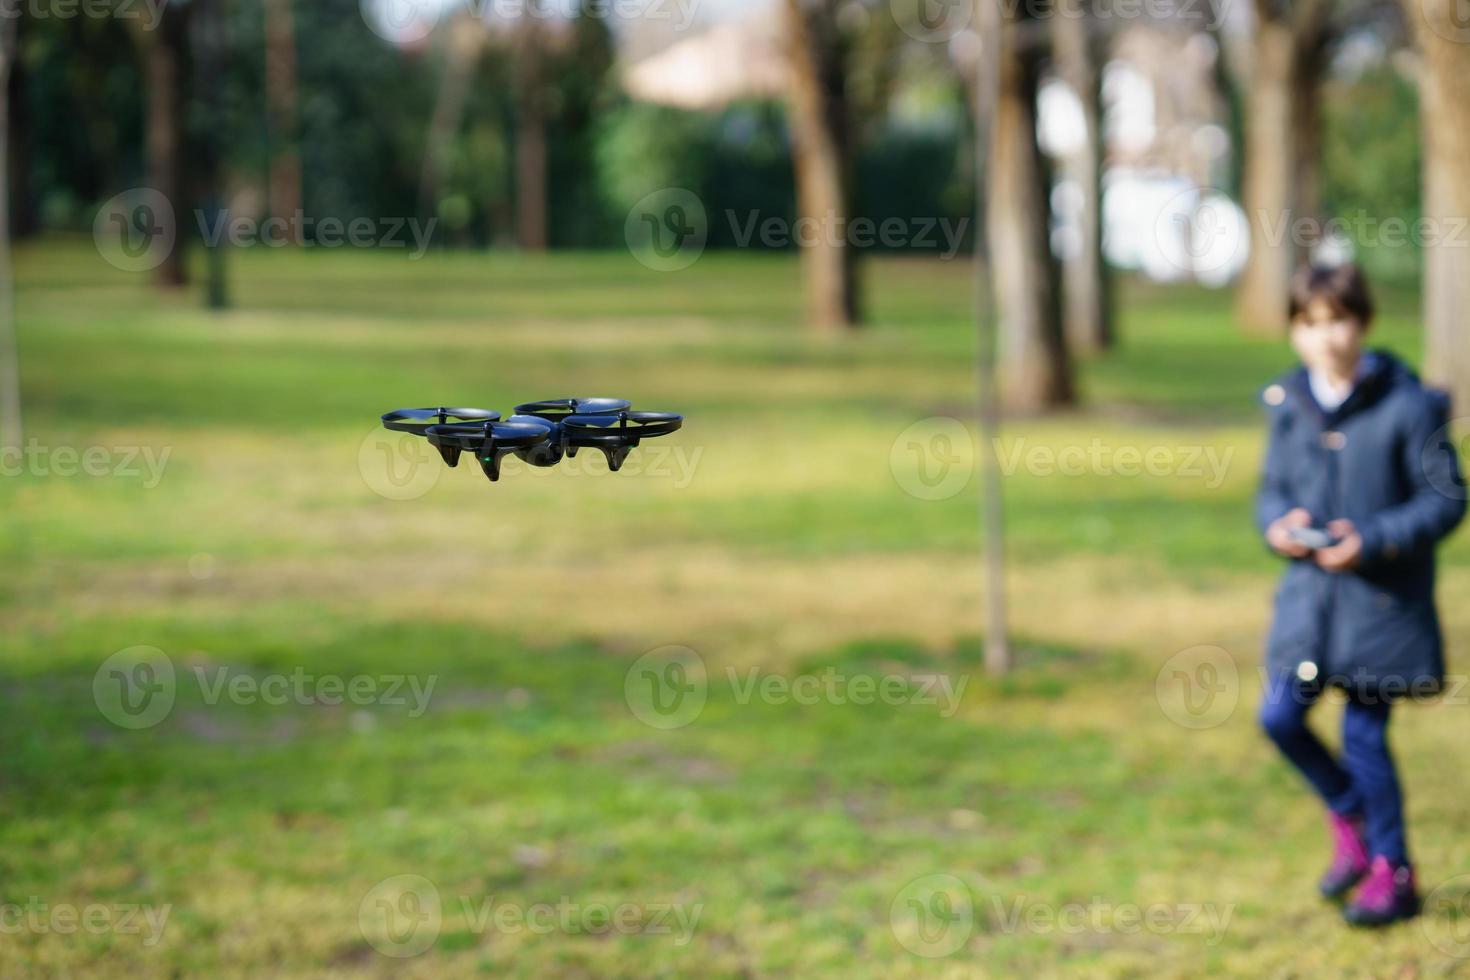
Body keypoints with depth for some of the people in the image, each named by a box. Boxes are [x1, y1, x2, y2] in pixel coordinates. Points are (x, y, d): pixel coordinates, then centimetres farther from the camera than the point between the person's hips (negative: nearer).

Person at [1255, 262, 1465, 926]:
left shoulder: (1406, 405, -10)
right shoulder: (1289, 405, 4)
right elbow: (1273, 489, 13)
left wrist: (1373, 541, -19)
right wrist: (1279, 524, -10)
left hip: (1381, 598, -5)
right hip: (1308, 591, 5)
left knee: (1364, 734, -1)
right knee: (1280, 716, 2)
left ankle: (1391, 873, 15)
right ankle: (1351, 820, 27)